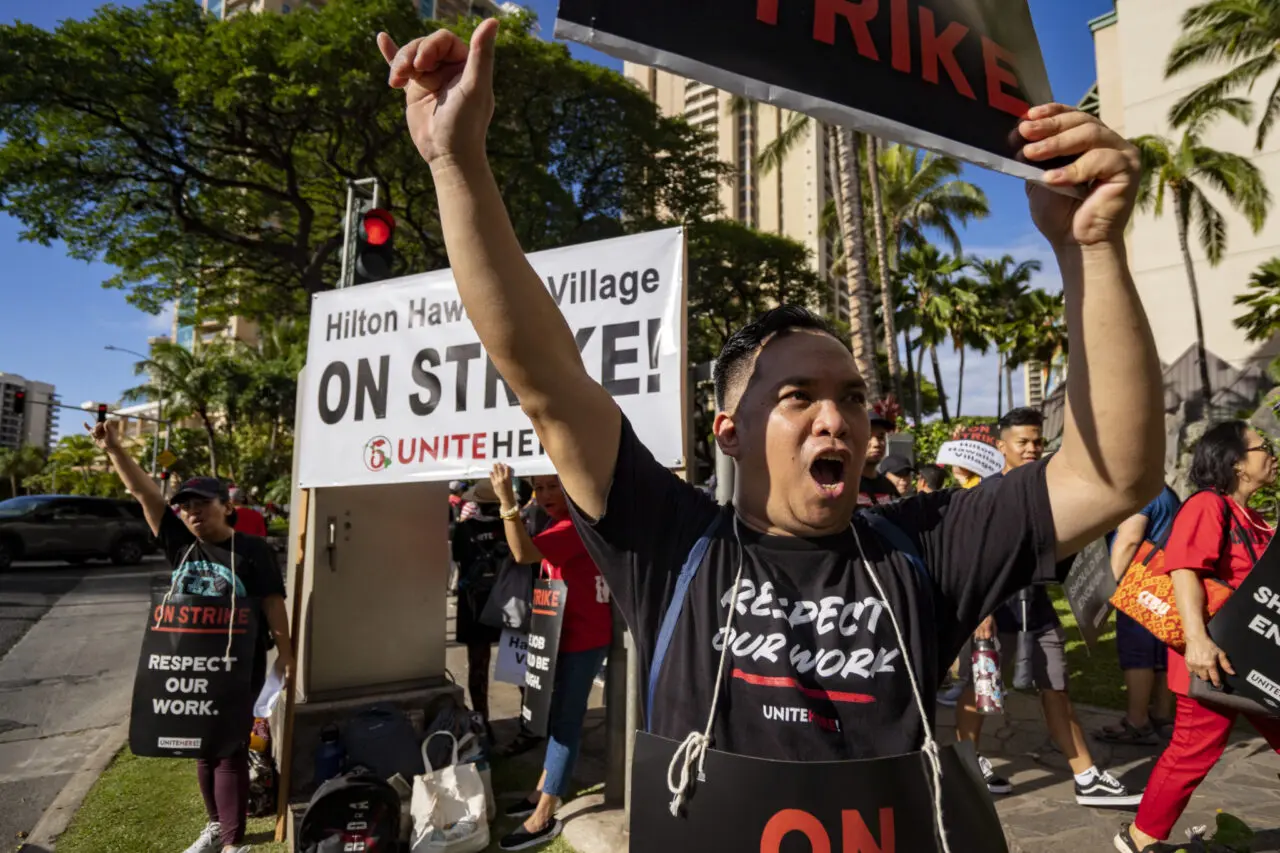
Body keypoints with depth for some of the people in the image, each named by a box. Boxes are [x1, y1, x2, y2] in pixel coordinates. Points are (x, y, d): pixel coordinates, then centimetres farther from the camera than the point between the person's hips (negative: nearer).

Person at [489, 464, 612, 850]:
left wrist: (507, 500, -34)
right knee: (558, 715, 20)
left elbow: (524, 553, -32)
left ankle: (544, 818, 4)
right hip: (569, 633, 11)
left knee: (565, 720, -4)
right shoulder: (561, 524, 14)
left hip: (582, 637, -11)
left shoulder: (576, 524, -20)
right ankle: (543, 792, 34)